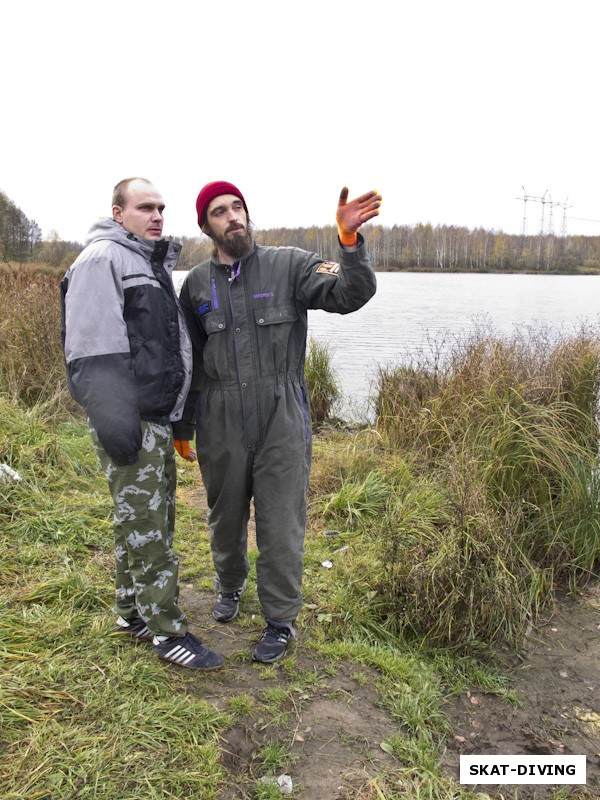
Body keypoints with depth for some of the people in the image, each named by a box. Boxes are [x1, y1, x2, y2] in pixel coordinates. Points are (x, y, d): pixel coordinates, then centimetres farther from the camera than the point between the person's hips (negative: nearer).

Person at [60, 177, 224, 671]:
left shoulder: (153, 264, 20)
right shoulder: (102, 259, -9)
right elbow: (92, 351, -18)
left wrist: (175, 416, 24)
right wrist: (113, 418, -24)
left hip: (158, 416, 10)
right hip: (130, 422, -10)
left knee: (149, 517, 16)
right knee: (146, 523, -3)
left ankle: (132, 612, 31)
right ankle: (167, 631, 9)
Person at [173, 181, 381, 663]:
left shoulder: (289, 266, -2)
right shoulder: (197, 284, 7)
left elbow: (349, 295, -15)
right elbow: (188, 363, 12)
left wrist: (350, 243, -33)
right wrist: (183, 427, 15)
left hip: (281, 423, -3)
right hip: (220, 426, 3)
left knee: (281, 526, 3)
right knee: (226, 519, 19)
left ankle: (281, 622, 23)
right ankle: (231, 585, 48)